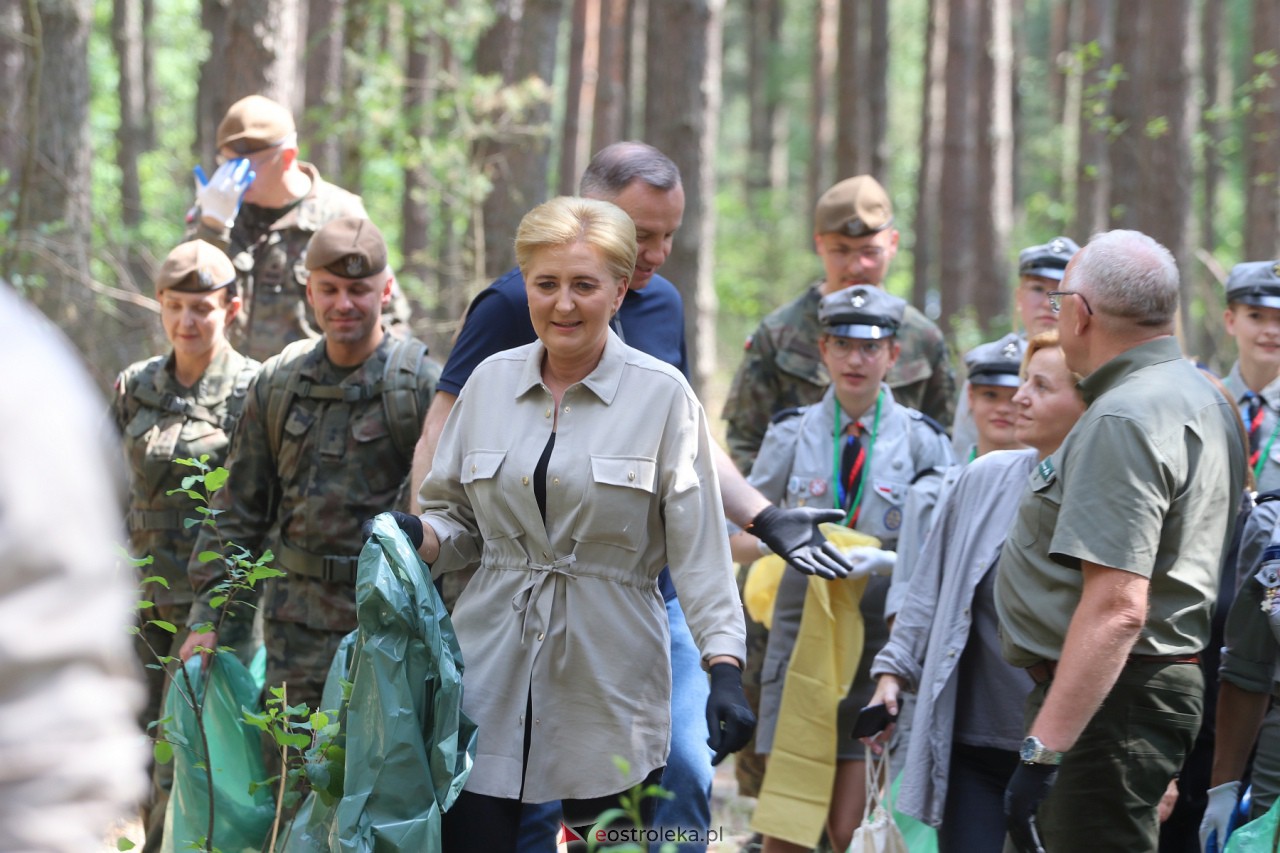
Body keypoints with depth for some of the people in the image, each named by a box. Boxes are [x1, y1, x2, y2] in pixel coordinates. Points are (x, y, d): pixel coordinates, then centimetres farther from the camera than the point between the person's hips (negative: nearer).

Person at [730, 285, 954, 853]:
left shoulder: (922, 441, 3)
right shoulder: (791, 435, 7)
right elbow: (734, 539, 7)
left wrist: (889, 561, -20)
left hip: (881, 643, -1)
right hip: (800, 631, 1)